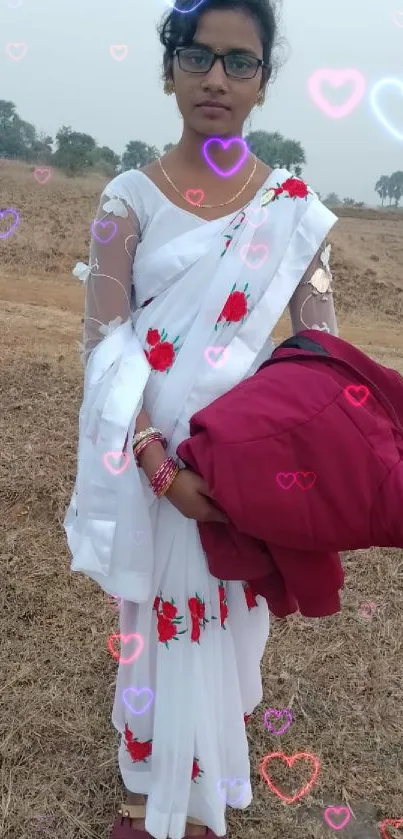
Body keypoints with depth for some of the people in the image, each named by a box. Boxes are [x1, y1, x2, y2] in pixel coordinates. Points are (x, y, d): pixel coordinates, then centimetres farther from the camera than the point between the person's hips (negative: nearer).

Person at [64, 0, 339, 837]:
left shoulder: (292, 206, 0)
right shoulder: (130, 198, -5)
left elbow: (320, 343, 0)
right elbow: (105, 349, -10)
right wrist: (162, 466, -19)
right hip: (155, 455, -2)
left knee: (229, 617, 14)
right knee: (160, 614, 11)